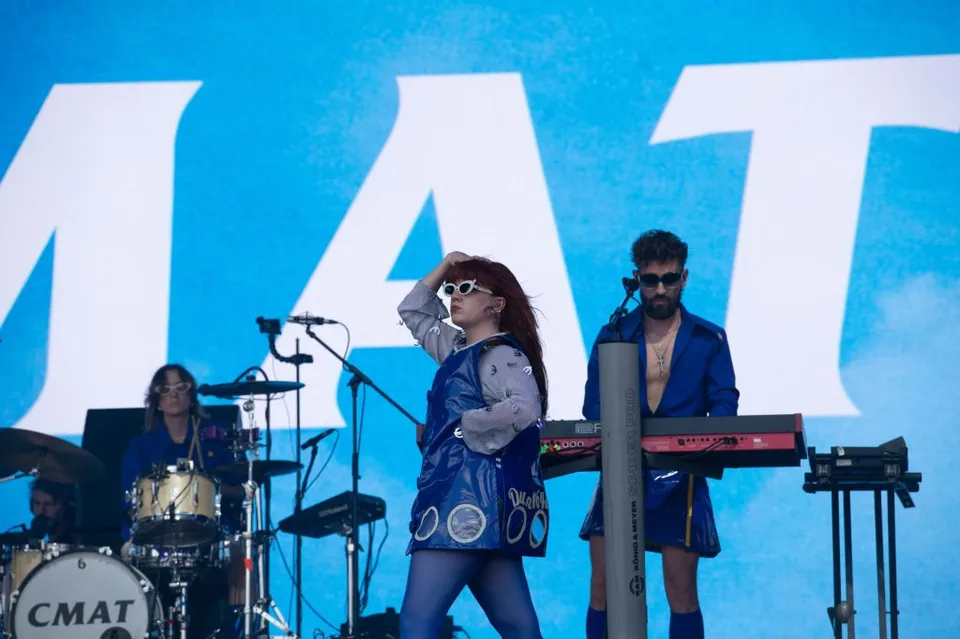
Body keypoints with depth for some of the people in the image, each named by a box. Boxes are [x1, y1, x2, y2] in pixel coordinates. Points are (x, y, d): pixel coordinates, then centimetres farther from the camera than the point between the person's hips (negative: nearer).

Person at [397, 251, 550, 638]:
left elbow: (525, 408, -26)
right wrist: (445, 266, 21)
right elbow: (413, 312, 32)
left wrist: (468, 423, -15)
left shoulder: (502, 354, -7)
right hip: (472, 501, 10)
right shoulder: (459, 349, 19)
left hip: (472, 501, -10)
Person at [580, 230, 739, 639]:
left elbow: (724, 405, 0)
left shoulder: (709, 340, 7)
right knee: (603, 587, -2)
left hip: (678, 477, -1)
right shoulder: (612, 336, 9)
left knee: (681, 589, -1)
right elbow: (594, 405, 3)